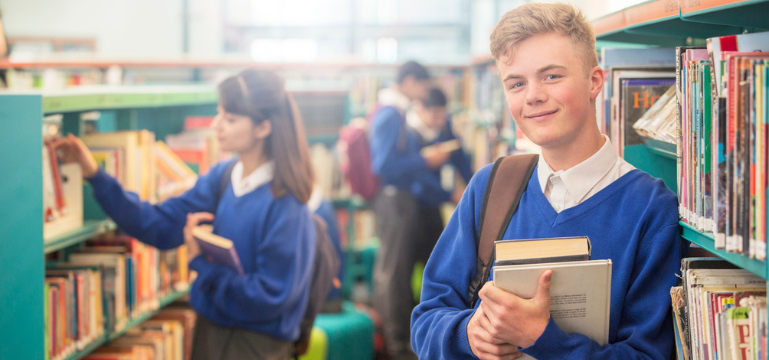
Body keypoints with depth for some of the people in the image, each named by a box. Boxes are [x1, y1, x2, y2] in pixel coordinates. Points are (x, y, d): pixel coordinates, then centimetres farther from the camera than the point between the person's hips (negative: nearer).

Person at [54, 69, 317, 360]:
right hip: (209, 334, 7)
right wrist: (94, 174, -6)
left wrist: (202, 263, -15)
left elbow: (271, 298, -20)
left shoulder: (284, 204, -21)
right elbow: (157, 225, -1)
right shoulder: (221, 177, 0)